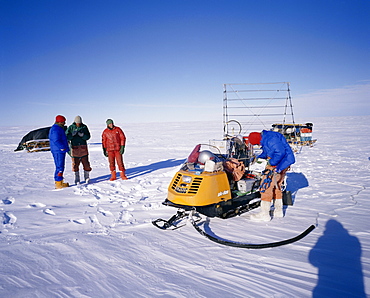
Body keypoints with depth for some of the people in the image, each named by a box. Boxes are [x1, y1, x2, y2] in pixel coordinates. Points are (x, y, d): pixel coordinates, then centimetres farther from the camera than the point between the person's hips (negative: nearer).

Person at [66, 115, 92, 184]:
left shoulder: (84, 127, 4)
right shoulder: (71, 127, 2)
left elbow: (88, 137, -3)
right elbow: (67, 137, -5)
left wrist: (82, 135, -22)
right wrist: (72, 134, -23)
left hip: (83, 148, 1)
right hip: (75, 148, 0)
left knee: (86, 163, 2)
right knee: (75, 164, 3)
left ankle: (87, 177, 16)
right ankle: (77, 179, 13)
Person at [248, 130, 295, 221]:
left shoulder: (270, 139, -22)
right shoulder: (266, 138, 11)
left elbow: (280, 152, -27)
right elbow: (266, 151, 25)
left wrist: (271, 163, -23)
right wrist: (258, 158, 15)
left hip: (278, 164, -11)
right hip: (284, 164, 11)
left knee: (266, 185, -7)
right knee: (276, 186, 20)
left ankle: (264, 214, -2)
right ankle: (278, 211, 31)